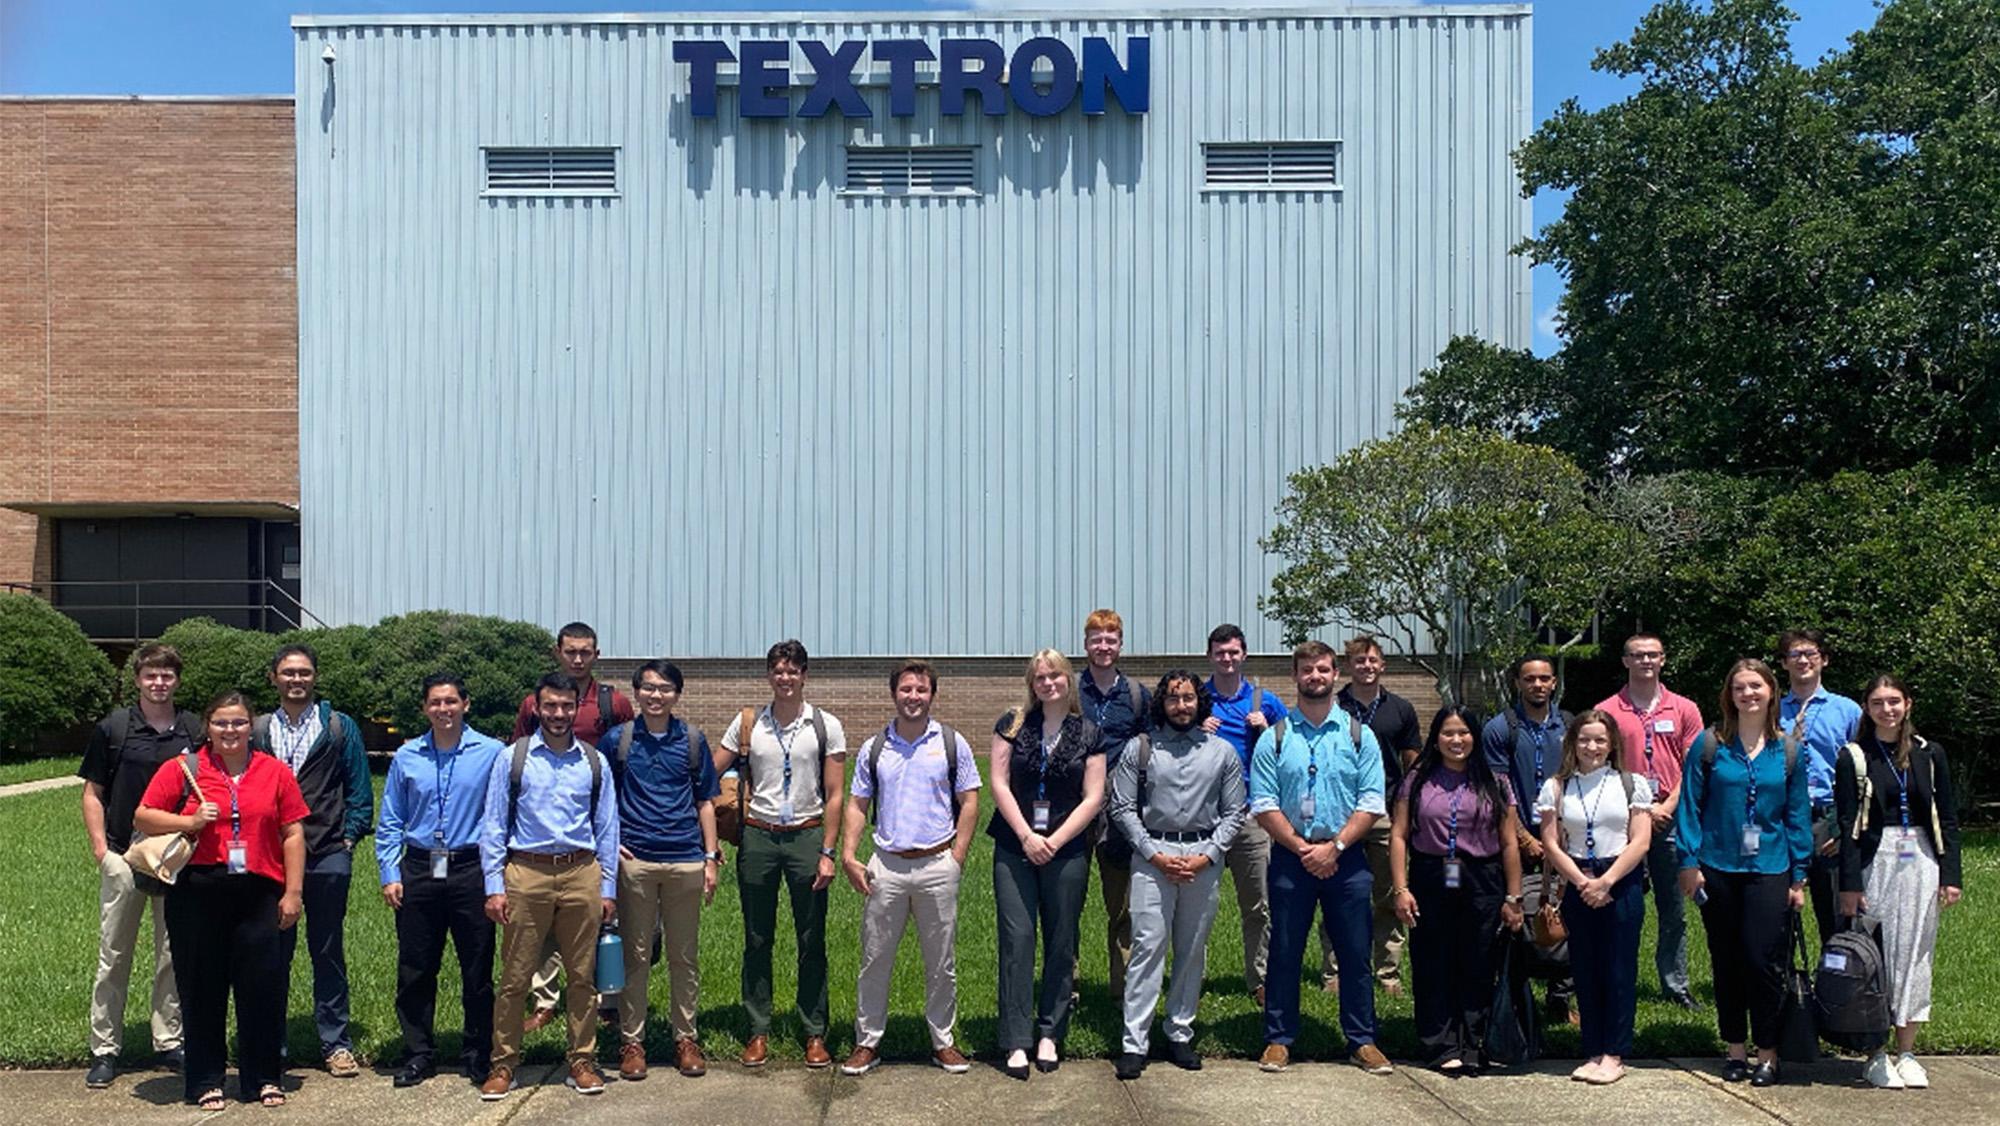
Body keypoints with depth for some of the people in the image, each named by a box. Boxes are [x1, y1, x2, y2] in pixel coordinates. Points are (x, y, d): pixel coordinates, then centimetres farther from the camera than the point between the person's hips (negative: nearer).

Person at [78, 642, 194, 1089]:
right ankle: (104, 1050, 12)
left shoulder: (195, 730, 5)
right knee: (113, 955, 4)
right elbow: (93, 793, 4)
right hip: (124, 858, -1)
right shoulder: (113, 728, 1)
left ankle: (169, 1043, 19)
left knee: (174, 955, 8)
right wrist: (101, 850, -5)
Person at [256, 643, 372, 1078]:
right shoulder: (257, 731, 10)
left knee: (328, 953, 6)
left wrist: (349, 837, -3)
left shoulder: (341, 728, 5)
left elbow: (360, 789, 5)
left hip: (327, 858, -1)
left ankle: (336, 1043, 12)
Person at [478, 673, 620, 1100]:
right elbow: (494, 825, 3)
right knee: (515, 977, 2)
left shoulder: (595, 762, 9)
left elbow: (607, 828, 11)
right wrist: (494, 886, -4)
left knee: (582, 975, 8)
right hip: (526, 873, -2)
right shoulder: (512, 758, 3)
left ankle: (582, 1061, 19)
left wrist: (608, 888, 6)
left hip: (582, 873, 2)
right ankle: (503, 1064, 14)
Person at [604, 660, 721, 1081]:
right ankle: (631, 1041, 14)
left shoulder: (693, 740, 6)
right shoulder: (617, 739, 4)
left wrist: (711, 858, 5)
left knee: (685, 956, 7)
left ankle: (685, 1038, 18)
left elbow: (705, 802, 10)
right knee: (635, 956, 5)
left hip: (685, 860, 1)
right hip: (634, 860, -1)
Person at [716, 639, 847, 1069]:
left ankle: (815, 1034, 14)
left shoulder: (826, 725, 1)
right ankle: (758, 1031, 18)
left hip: (807, 836, -1)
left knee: (812, 941, 4)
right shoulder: (747, 723, 4)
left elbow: (834, 796, 0)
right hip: (758, 837, 1)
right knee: (757, 940, 7)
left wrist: (827, 852, -6)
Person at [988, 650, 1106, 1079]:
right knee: (1016, 939, -3)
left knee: (1061, 943, 6)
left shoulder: (1088, 734, 3)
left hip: (1066, 850, 1)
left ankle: (1049, 1034, 18)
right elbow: (999, 783, -1)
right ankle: (1016, 1041, 1)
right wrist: (1027, 837, -10)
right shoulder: (1013, 724, 3)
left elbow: (1092, 798, 0)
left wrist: (1053, 842, -9)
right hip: (1014, 849, 0)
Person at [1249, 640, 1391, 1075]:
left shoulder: (1359, 735, 4)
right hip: (1290, 857, -1)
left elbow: (1372, 803, -2)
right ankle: (1278, 1039, 15)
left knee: (1355, 954, 5)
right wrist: (1302, 848, -12)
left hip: (1346, 858, 1)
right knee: (1284, 953, 5)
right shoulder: (1274, 737, 2)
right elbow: (1264, 805, -4)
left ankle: (1362, 1040, 17)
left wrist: (1334, 846, -12)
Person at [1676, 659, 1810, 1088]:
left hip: (1769, 870, 0)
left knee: (1764, 961, -4)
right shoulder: (1709, 744, 0)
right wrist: (1689, 862, -5)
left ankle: (1768, 1053, 11)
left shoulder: (1786, 751, 3)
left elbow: (1797, 814, 6)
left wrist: (1799, 876, 4)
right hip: (1718, 868, 0)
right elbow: (1690, 806, 0)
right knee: (1726, 962, 8)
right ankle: (1734, 1049, 21)